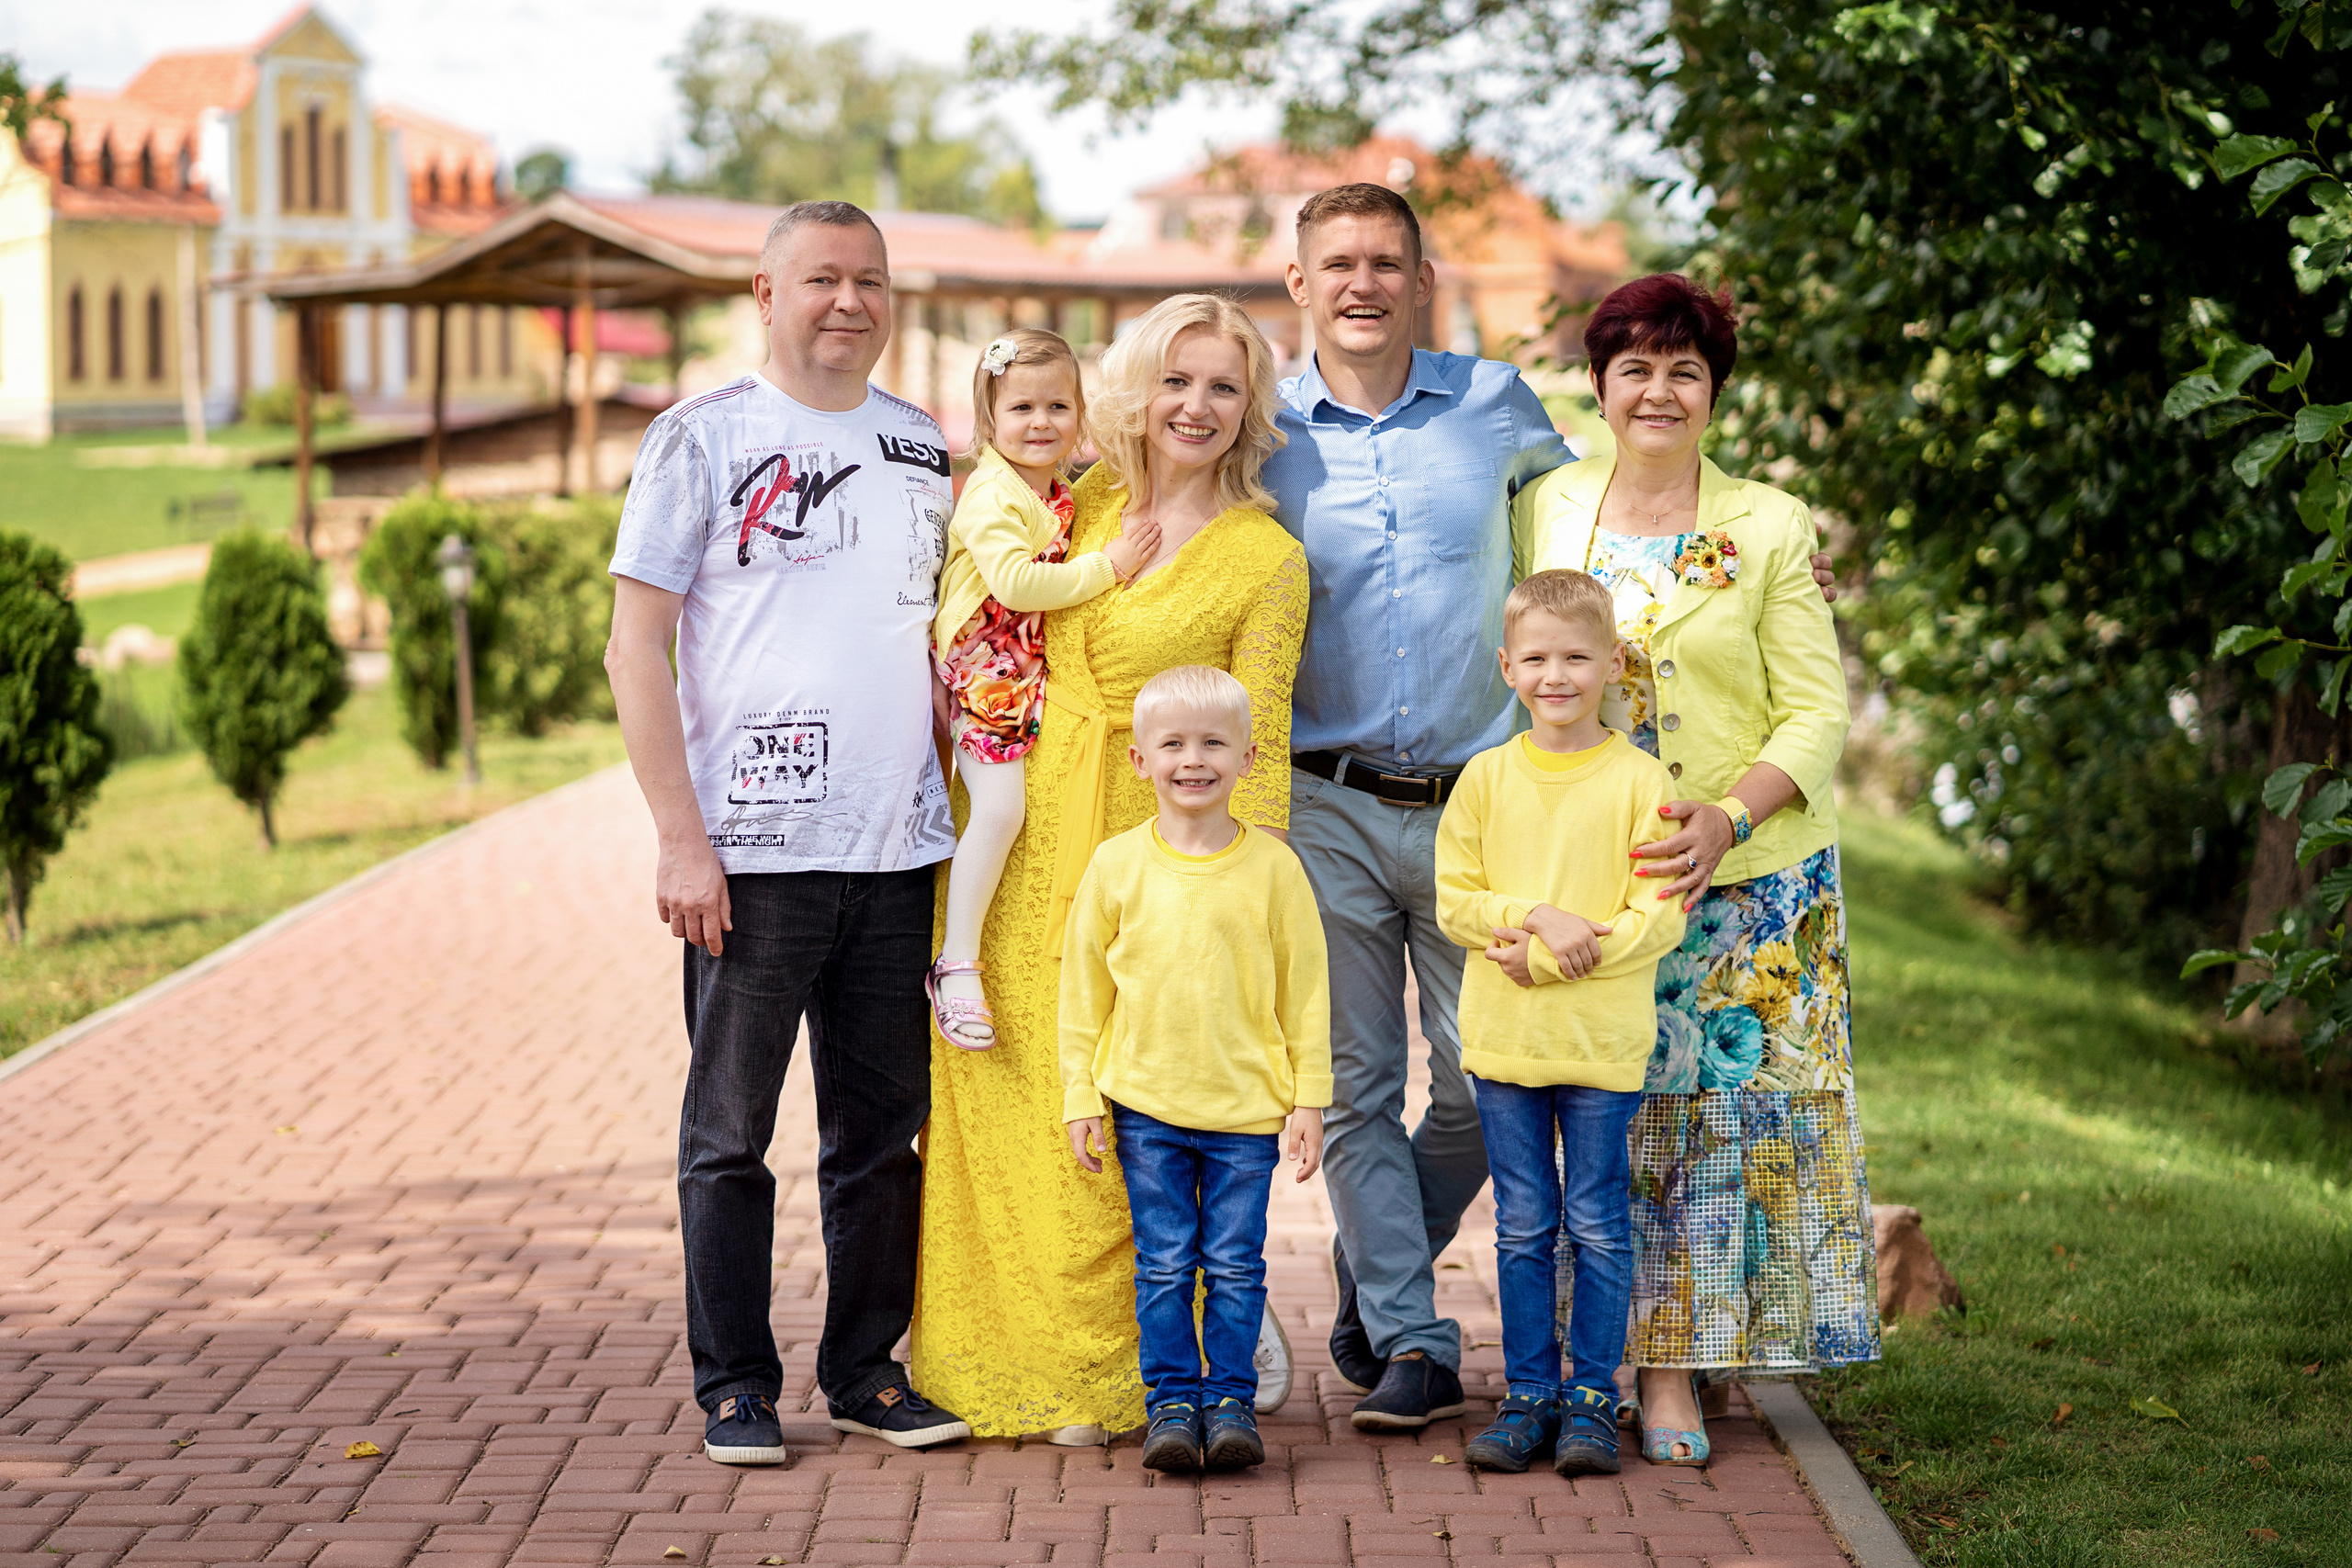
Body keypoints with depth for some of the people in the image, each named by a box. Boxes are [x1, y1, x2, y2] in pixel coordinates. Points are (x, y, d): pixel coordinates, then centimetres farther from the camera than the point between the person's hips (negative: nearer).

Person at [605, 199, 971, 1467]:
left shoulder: (922, 448, 13)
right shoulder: (702, 438, -1)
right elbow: (636, 644, -5)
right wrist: (681, 836, -11)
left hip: (900, 851, 4)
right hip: (753, 851, -4)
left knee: (882, 1126, 10)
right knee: (731, 1132, 3)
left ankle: (867, 1370, 21)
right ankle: (735, 1384, 13)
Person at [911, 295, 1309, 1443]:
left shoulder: (1266, 560, -4)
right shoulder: (1083, 503, 8)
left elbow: (1254, 748, -5)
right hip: (1027, 847, 4)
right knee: (1014, 1101, 6)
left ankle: (1097, 1377, 12)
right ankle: (1020, 1361, 18)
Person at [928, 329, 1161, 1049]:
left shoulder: (1062, 496, 12)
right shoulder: (992, 494, -16)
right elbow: (1015, 582, -28)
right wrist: (1105, 567, -24)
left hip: (1038, 677, 9)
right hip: (985, 673, -9)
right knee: (998, 807, -19)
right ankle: (956, 964, -13)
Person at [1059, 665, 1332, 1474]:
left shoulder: (1272, 866, -1)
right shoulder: (1116, 865, 1)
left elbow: (1305, 988, 3)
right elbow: (1083, 987, 6)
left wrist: (1309, 1100, 1)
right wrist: (1080, 1097, 3)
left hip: (1247, 1107, 0)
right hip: (1145, 1103, 1)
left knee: (1235, 1265, 3)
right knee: (1164, 1265, 4)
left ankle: (1230, 1400, 14)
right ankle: (1172, 1404, 13)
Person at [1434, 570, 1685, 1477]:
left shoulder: (1640, 781, -5)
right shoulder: (1486, 778, 4)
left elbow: (1659, 920, -10)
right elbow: (1453, 900, 2)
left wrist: (1545, 961, -16)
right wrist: (1538, 916, -16)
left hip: (1603, 1040, -2)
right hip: (1503, 1037, 3)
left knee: (1597, 1226, 3)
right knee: (1522, 1227, 9)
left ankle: (1592, 1401, 13)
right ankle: (1529, 1397, 18)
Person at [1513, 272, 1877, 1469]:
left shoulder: (1769, 528, -1)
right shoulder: (1546, 508, 6)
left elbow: (1817, 710, -4)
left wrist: (1729, 817, -20)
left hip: (1746, 877, -1)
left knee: (1722, 1107, -1)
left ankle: (1672, 1366, 8)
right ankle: (1599, 1358, 12)